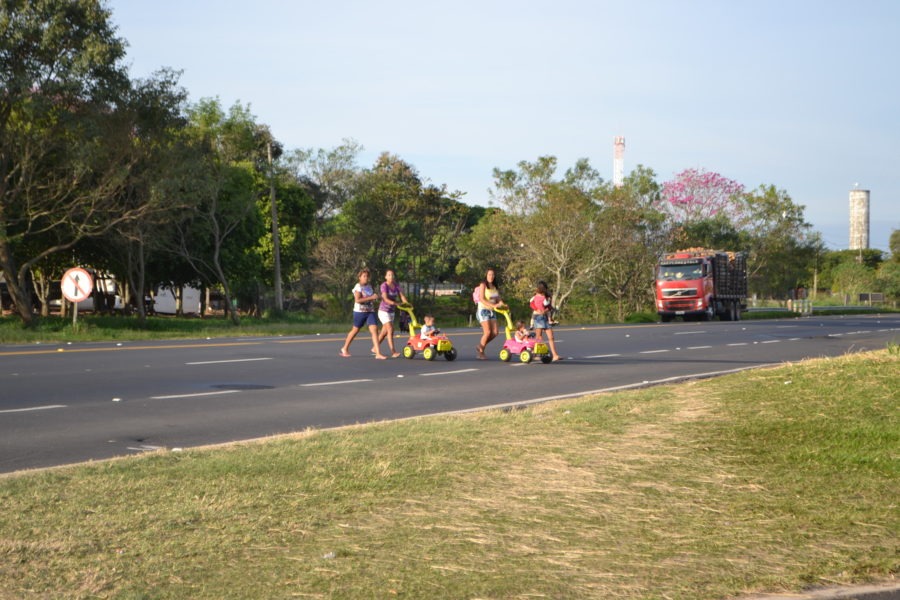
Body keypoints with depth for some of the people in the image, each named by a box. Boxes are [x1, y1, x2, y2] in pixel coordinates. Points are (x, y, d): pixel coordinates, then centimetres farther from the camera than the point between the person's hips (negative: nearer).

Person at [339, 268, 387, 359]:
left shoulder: (369, 287, 12)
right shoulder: (358, 287, -9)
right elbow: (357, 300, -22)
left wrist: (375, 298, 3)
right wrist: (371, 298, -24)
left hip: (370, 311, 5)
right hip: (360, 311, -5)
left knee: (374, 330, -10)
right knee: (355, 330, 9)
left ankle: (378, 353, -15)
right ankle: (345, 348, 31)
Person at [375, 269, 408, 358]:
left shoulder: (396, 285, 3)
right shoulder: (384, 285, -15)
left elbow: (401, 296, -4)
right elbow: (385, 299, -26)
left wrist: (406, 303, -23)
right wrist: (395, 303, -40)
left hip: (391, 311, 7)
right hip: (384, 311, -7)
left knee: (384, 332, 14)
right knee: (390, 330, -16)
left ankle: (375, 348, 29)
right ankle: (393, 352, -20)